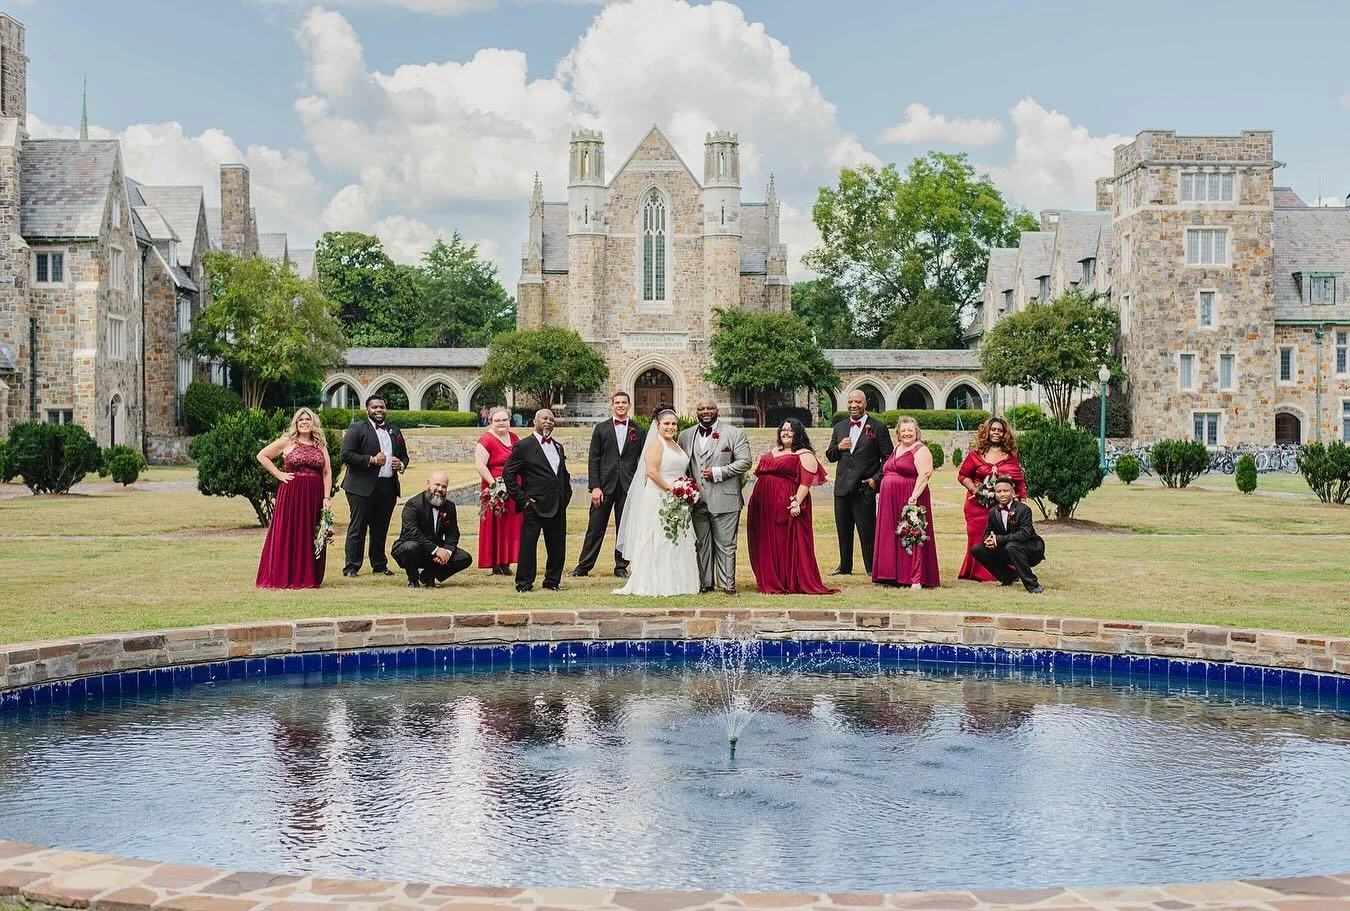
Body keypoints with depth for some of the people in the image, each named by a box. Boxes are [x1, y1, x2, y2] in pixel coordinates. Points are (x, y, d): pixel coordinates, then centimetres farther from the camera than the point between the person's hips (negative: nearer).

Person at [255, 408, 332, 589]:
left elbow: (327, 473, 7)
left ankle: (309, 577, 12)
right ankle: (284, 577, 4)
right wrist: (278, 474, -2)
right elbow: (261, 456, 5)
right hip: (291, 494, -3)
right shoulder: (287, 442, 3)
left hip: (314, 497, 3)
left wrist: (326, 497, -3)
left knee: (311, 537, 5)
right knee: (287, 535, -2)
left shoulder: (321, 445, 11)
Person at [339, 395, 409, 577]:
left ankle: (379, 566, 22)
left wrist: (401, 464, 1)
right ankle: (351, 567, 1)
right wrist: (372, 460, -15)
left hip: (388, 487, 5)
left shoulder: (394, 431, 17)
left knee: (381, 529, 12)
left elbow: (404, 455, 24)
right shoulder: (356, 429, 0)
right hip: (363, 487, -5)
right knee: (357, 529, -2)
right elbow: (346, 455, -10)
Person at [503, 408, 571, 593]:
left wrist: (566, 496, 13)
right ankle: (524, 583, 5)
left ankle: (552, 581, 20)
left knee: (557, 546, 8)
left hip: (558, 506, 6)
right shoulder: (523, 446, -3)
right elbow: (508, 473, -6)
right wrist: (522, 498, -9)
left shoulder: (558, 447, 17)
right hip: (535, 505, -6)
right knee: (528, 544, -3)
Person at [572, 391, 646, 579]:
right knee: (595, 528, 1)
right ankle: (584, 566, 8)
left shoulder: (638, 431, 7)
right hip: (605, 486, -1)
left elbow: (643, 461, 7)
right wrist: (594, 487, -7)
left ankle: (621, 567, 16)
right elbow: (593, 460, 1)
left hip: (629, 487, 1)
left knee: (625, 529, 6)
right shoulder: (601, 429, 5)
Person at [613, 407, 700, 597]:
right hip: (658, 499, -9)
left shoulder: (676, 446, 18)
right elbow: (651, 472, -20)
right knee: (658, 540, -6)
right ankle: (655, 583, -3)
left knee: (677, 542, 9)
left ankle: (675, 582, 14)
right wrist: (670, 489, -20)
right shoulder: (655, 444, -9)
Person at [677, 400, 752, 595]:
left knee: (726, 545, -1)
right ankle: (704, 583, 15)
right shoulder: (686, 436, 13)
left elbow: (744, 461, -4)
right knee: (701, 545, 8)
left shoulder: (735, 433, 2)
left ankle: (727, 584, 4)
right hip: (696, 500, 4)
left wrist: (717, 473, -13)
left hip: (724, 499, -4)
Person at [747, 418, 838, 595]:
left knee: (789, 544, -4)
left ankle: (793, 583, 3)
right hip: (764, 506, 7)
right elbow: (760, 474, 24)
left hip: (786, 506, -7)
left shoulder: (805, 455, -3)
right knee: (768, 544, 10)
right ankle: (772, 582, 19)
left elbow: (806, 481, -13)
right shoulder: (772, 452, 20)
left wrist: (797, 502, -23)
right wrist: (754, 499, 15)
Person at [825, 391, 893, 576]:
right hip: (842, 487, 5)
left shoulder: (878, 427, -1)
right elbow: (830, 456, 16)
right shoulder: (839, 427, 14)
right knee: (843, 530, 11)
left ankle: (872, 568, 6)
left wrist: (877, 478, -11)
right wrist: (838, 447, -5)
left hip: (865, 487, -5)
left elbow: (888, 457, -2)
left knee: (867, 530, -3)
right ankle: (845, 566, 22)